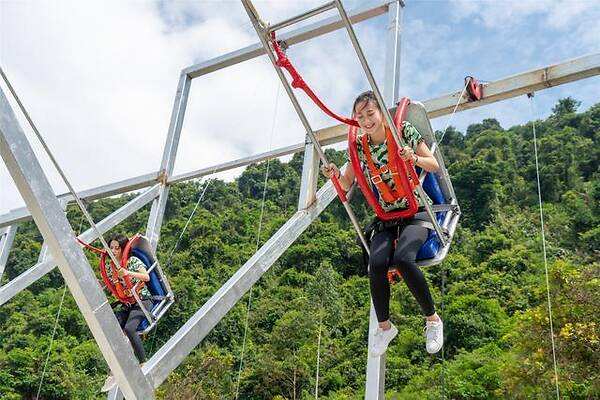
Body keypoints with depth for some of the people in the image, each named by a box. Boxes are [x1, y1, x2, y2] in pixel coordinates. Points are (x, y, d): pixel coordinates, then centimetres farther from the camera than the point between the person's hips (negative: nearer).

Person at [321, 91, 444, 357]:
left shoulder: (404, 131, -3)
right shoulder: (358, 146, 4)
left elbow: (434, 166, 1)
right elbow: (347, 185, 11)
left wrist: (414, 159, -21)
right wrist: (335, 176, -12)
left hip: (416, 211, -2)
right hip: (385, 218, 3)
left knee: (403, 258, -33)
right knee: (377, 264, -27)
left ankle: (432, 319, -11)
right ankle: (384, 327, -5)